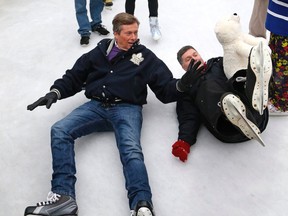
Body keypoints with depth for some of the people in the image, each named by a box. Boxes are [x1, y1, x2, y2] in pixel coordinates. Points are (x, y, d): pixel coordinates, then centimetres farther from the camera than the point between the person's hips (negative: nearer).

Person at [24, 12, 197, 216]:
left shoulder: (146, 57, 13)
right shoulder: (99, 52, 19)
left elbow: (165, 89, 8)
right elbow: (74, 77, 21)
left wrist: (181, 85, -15)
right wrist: (55, 92, 2)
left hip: (127, 109, -3)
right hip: (96, 106, 3)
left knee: (132, 151, -32)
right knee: (59, 130, -22)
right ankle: (63, 196, -30)